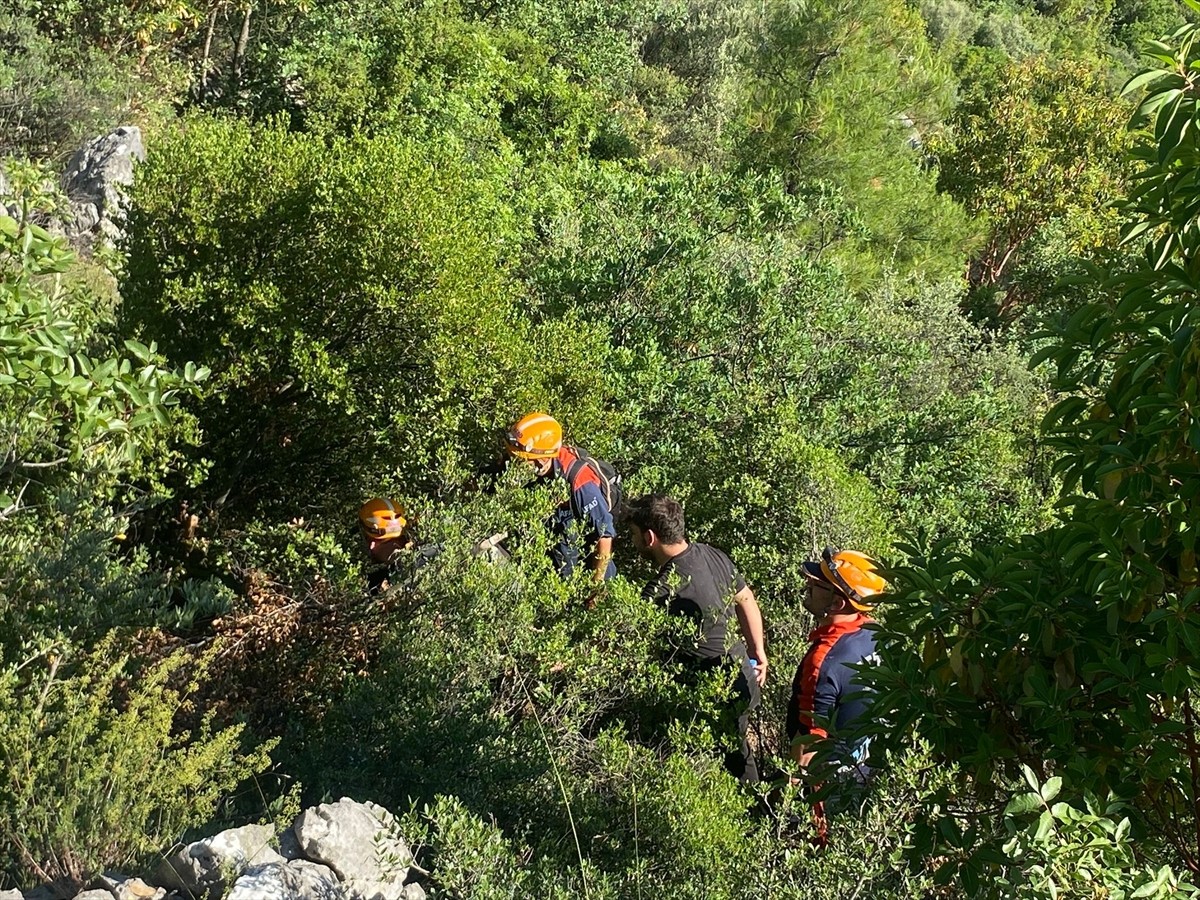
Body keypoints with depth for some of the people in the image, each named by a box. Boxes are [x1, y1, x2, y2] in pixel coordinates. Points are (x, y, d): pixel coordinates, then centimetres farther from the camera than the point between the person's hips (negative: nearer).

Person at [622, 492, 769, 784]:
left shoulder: (665, 588, -26)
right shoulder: (714, 555, -1)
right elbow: (747, 602, 11)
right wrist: (759, 654, 23)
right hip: (744, 679, 8)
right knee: (736, 753, 27)